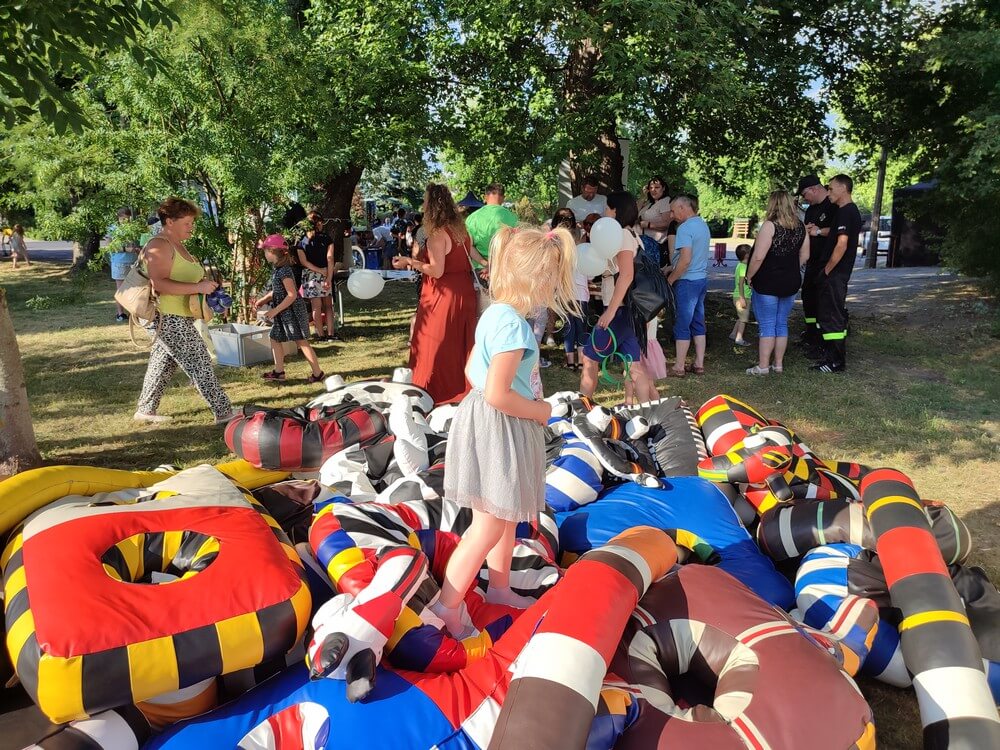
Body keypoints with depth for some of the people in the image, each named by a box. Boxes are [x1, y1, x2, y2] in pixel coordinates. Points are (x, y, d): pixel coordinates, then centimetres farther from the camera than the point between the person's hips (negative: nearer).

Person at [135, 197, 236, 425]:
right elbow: (159, 284, -28)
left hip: (177, 318, 10)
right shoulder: (159, 246, -16)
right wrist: (198, 287, -27)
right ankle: (223, 412, -3)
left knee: (162, 366, 17)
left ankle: (145, 410, 28)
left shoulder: (178, 245, 16)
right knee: (200, 364, -8)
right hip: (169, 318, -10)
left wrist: (206, 284, 10)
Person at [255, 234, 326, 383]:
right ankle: (279, 372, 22)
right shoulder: (278, 269, 10)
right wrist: (265, 299, 12)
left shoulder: (284, 270, -20)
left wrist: (275, 311, -21)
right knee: (275, 338, 15)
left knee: (301, 342, -6)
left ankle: (318, 374, -1)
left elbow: (292, 295, -23)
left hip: (292, 311, -10)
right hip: (284, 312, 10)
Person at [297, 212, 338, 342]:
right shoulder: (326, 238, -1)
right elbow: (330, 259, -10)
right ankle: (330, 334, 6)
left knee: (316, 307, 4)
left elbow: (303, 261, -6)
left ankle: (321, 335, 6)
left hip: (309, 275, 0)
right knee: (328, 305, 10)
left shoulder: (302, 241, 3)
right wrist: (329, 278, -12)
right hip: (325, 275, 0)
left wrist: (321, 271, -8)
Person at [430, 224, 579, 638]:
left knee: (507, 513, 23)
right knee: (488, 526, 1)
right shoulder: (514, 325, -24)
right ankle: (449, 605, 13)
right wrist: (539, 411, -11)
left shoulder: (495, 313, 6)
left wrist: (528, 401, 9)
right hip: (498, 428, -10)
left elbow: (473, 370, 14)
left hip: (493, 425, 10)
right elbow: (498, 394, -27)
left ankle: (499, 587, 39)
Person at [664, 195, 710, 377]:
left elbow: (686, 259, -24)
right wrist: (671, 268, 16)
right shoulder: (703, 225, 12)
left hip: (687, 281, -9)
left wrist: (670, 279, -12)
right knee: (698, 323, 13)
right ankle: (699, 364, 18)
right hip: (702, 278, 9)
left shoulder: (685, 228, -16)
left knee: (682, 325, -2)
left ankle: (679, 368, 4)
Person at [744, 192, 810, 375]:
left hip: (767, 284, -6)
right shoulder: (800, 227, 5)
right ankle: (778, 364, 19)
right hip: (791, 283, 6)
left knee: (767, 326, -1)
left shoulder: (770, 225, -16)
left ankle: (763, 366, 2)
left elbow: (758, 257, -20)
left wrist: (749, 276, -8)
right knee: (782, 324, 13)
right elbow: (804, 256, 11)